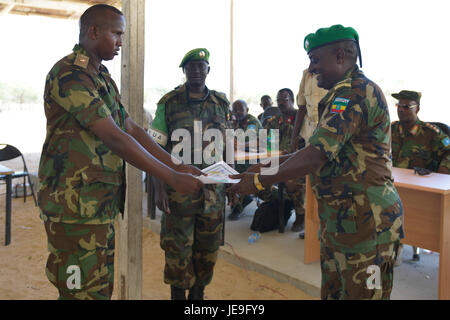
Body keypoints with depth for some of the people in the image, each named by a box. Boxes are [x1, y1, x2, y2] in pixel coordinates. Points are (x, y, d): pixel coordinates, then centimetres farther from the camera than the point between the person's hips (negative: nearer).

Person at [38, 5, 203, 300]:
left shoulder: (103, 78, 16)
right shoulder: (69, 75, -15)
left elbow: (132, 129, 13)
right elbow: (115, 139, -22)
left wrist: (176, 164, 4)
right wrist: (172, 178, -19)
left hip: (103, 203, 9)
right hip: (75, 203, -9)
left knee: (102, 288, 15)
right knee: (85, 291, -1)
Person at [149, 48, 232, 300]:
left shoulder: (222, 104, 7)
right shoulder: (169, 103, -1)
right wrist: (160, 188, -10)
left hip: (212, 189, 3)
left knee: (208, 248, 11)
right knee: (177, 250, 4)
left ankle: (199, 293, 28)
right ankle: (178, 294, 21)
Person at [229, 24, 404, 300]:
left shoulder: (355, 93, -18)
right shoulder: (347, 93, 16)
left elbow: (317, 155, -26)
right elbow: (322, 148, 18)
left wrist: (261, 181, -19)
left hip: (364, 219, -10)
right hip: (339, 216, 10)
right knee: (333, 292, 18)